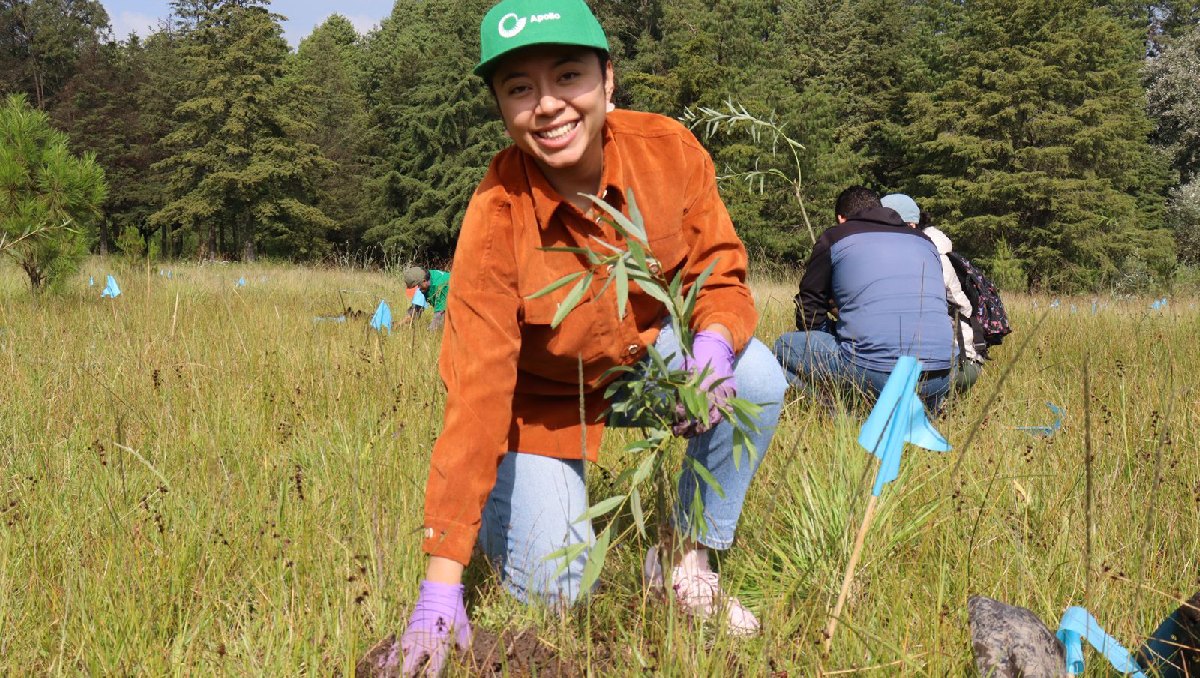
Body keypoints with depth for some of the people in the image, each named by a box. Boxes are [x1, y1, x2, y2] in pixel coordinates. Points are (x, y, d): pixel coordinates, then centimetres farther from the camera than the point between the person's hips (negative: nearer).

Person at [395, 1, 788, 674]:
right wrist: (441, 586, -35)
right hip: (543, 397, -3)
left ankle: (685, 559, -3)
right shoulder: (498, 217, -30)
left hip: (648, 349, 3)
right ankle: (502, 502, 22)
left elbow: (720, 273, -8)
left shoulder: (671, 151, -22)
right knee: (551, 590, -14)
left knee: (758, 381, -25)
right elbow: (476, 391, -32)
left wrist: (715, 342, -36)